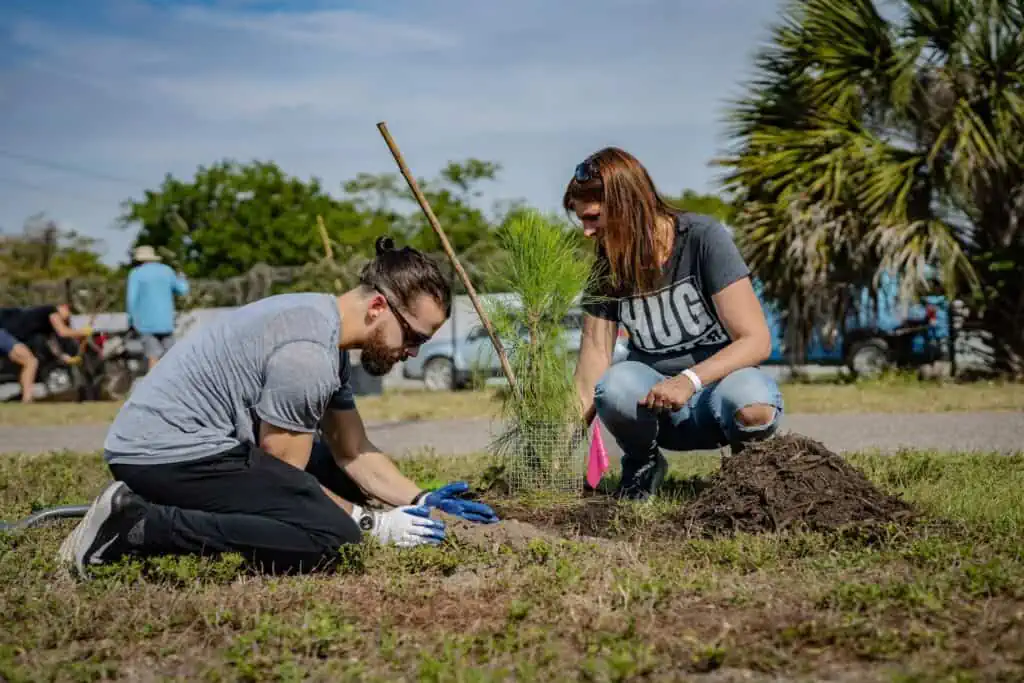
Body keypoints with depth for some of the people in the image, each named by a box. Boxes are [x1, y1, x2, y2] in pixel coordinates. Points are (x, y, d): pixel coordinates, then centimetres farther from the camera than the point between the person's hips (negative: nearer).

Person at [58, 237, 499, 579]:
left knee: (341, 476, 18)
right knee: (331, 534, -22)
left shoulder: (326, 326, 11)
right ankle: (141, 527, -16)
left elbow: (355, 455, 16)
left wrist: (421, 502, 5)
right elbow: (282, 475, -12)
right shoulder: (307, 352, -21)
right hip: (171, 452, -11)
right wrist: (372, 525, -6)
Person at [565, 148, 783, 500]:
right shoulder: (607, 268, -3)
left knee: (751, 404, -38)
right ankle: (642, 464, 0)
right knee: (616, 384, -33)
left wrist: (689, 379, -34)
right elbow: (587, 388, -7)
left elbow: (757, 340, -19)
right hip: (658, 411, 2)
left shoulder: (703, 238, -13)